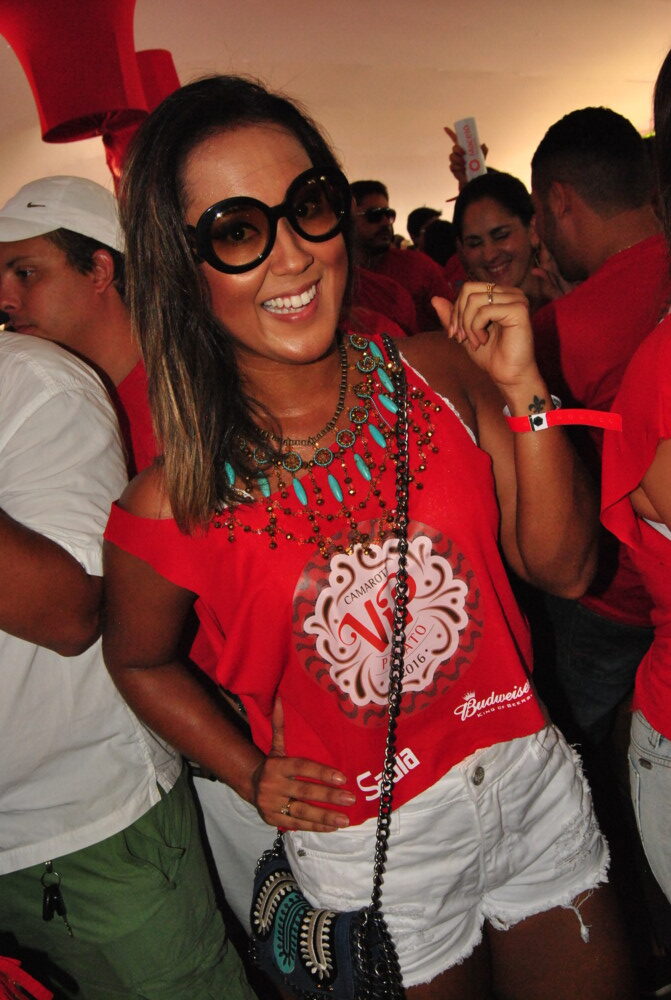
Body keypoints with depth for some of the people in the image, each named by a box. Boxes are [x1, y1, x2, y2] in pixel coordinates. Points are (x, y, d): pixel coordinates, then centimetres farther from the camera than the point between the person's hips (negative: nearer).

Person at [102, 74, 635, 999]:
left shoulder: (438, 373, -12)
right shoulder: (174, 503, -17)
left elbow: (563, 568, -6)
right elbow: (138, 658, 3)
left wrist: (525, 393, -17)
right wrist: (251, 775, -5)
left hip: (535, 784, 3)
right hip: (366, 845, -2)